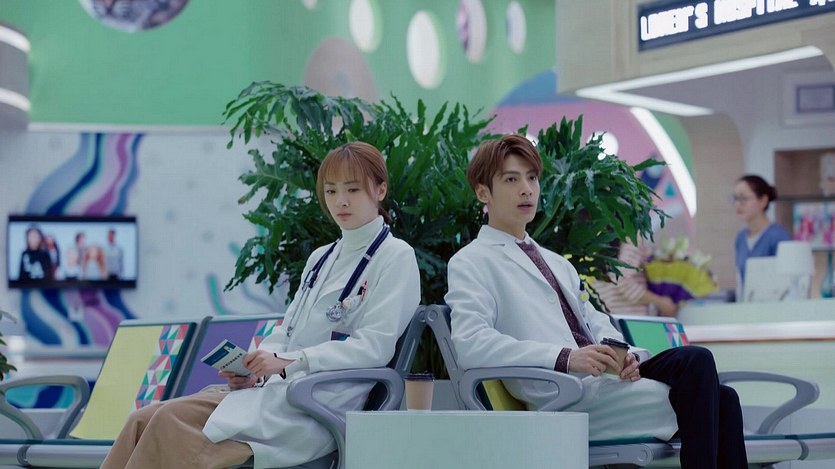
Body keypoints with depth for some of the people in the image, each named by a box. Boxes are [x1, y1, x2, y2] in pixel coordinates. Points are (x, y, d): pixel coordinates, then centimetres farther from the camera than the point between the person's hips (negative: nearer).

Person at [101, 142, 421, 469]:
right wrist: (254, 368, -1)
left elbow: (375, 346, -12)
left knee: (172, 422, -23)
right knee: (145, 420, -10)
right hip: (278, 391, 8)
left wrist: (287, 362, -19)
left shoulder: (396, 258, -1)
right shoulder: (321, 258, 22)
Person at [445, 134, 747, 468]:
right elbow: (471, 343, -13)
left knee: (721, 399, -16)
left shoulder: (557, 264, 29)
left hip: (608, 378, 7)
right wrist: (566, 358, -23)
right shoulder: (470, 263, 4)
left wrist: (624, 356, -3)